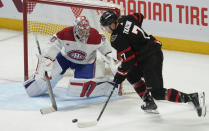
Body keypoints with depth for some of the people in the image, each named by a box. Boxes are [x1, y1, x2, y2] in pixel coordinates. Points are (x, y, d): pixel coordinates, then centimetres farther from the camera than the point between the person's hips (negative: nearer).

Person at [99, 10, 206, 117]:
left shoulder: (117, 39, -18)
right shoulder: (123, 20, 5)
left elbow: (129, 60, -17)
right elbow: (139, 16, 26)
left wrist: (120, 74, -3)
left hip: (151, 59, -10)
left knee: (157, 93, -9)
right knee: (131, 75, 26)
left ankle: (192, 98, -13)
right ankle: (149, 102, 25)